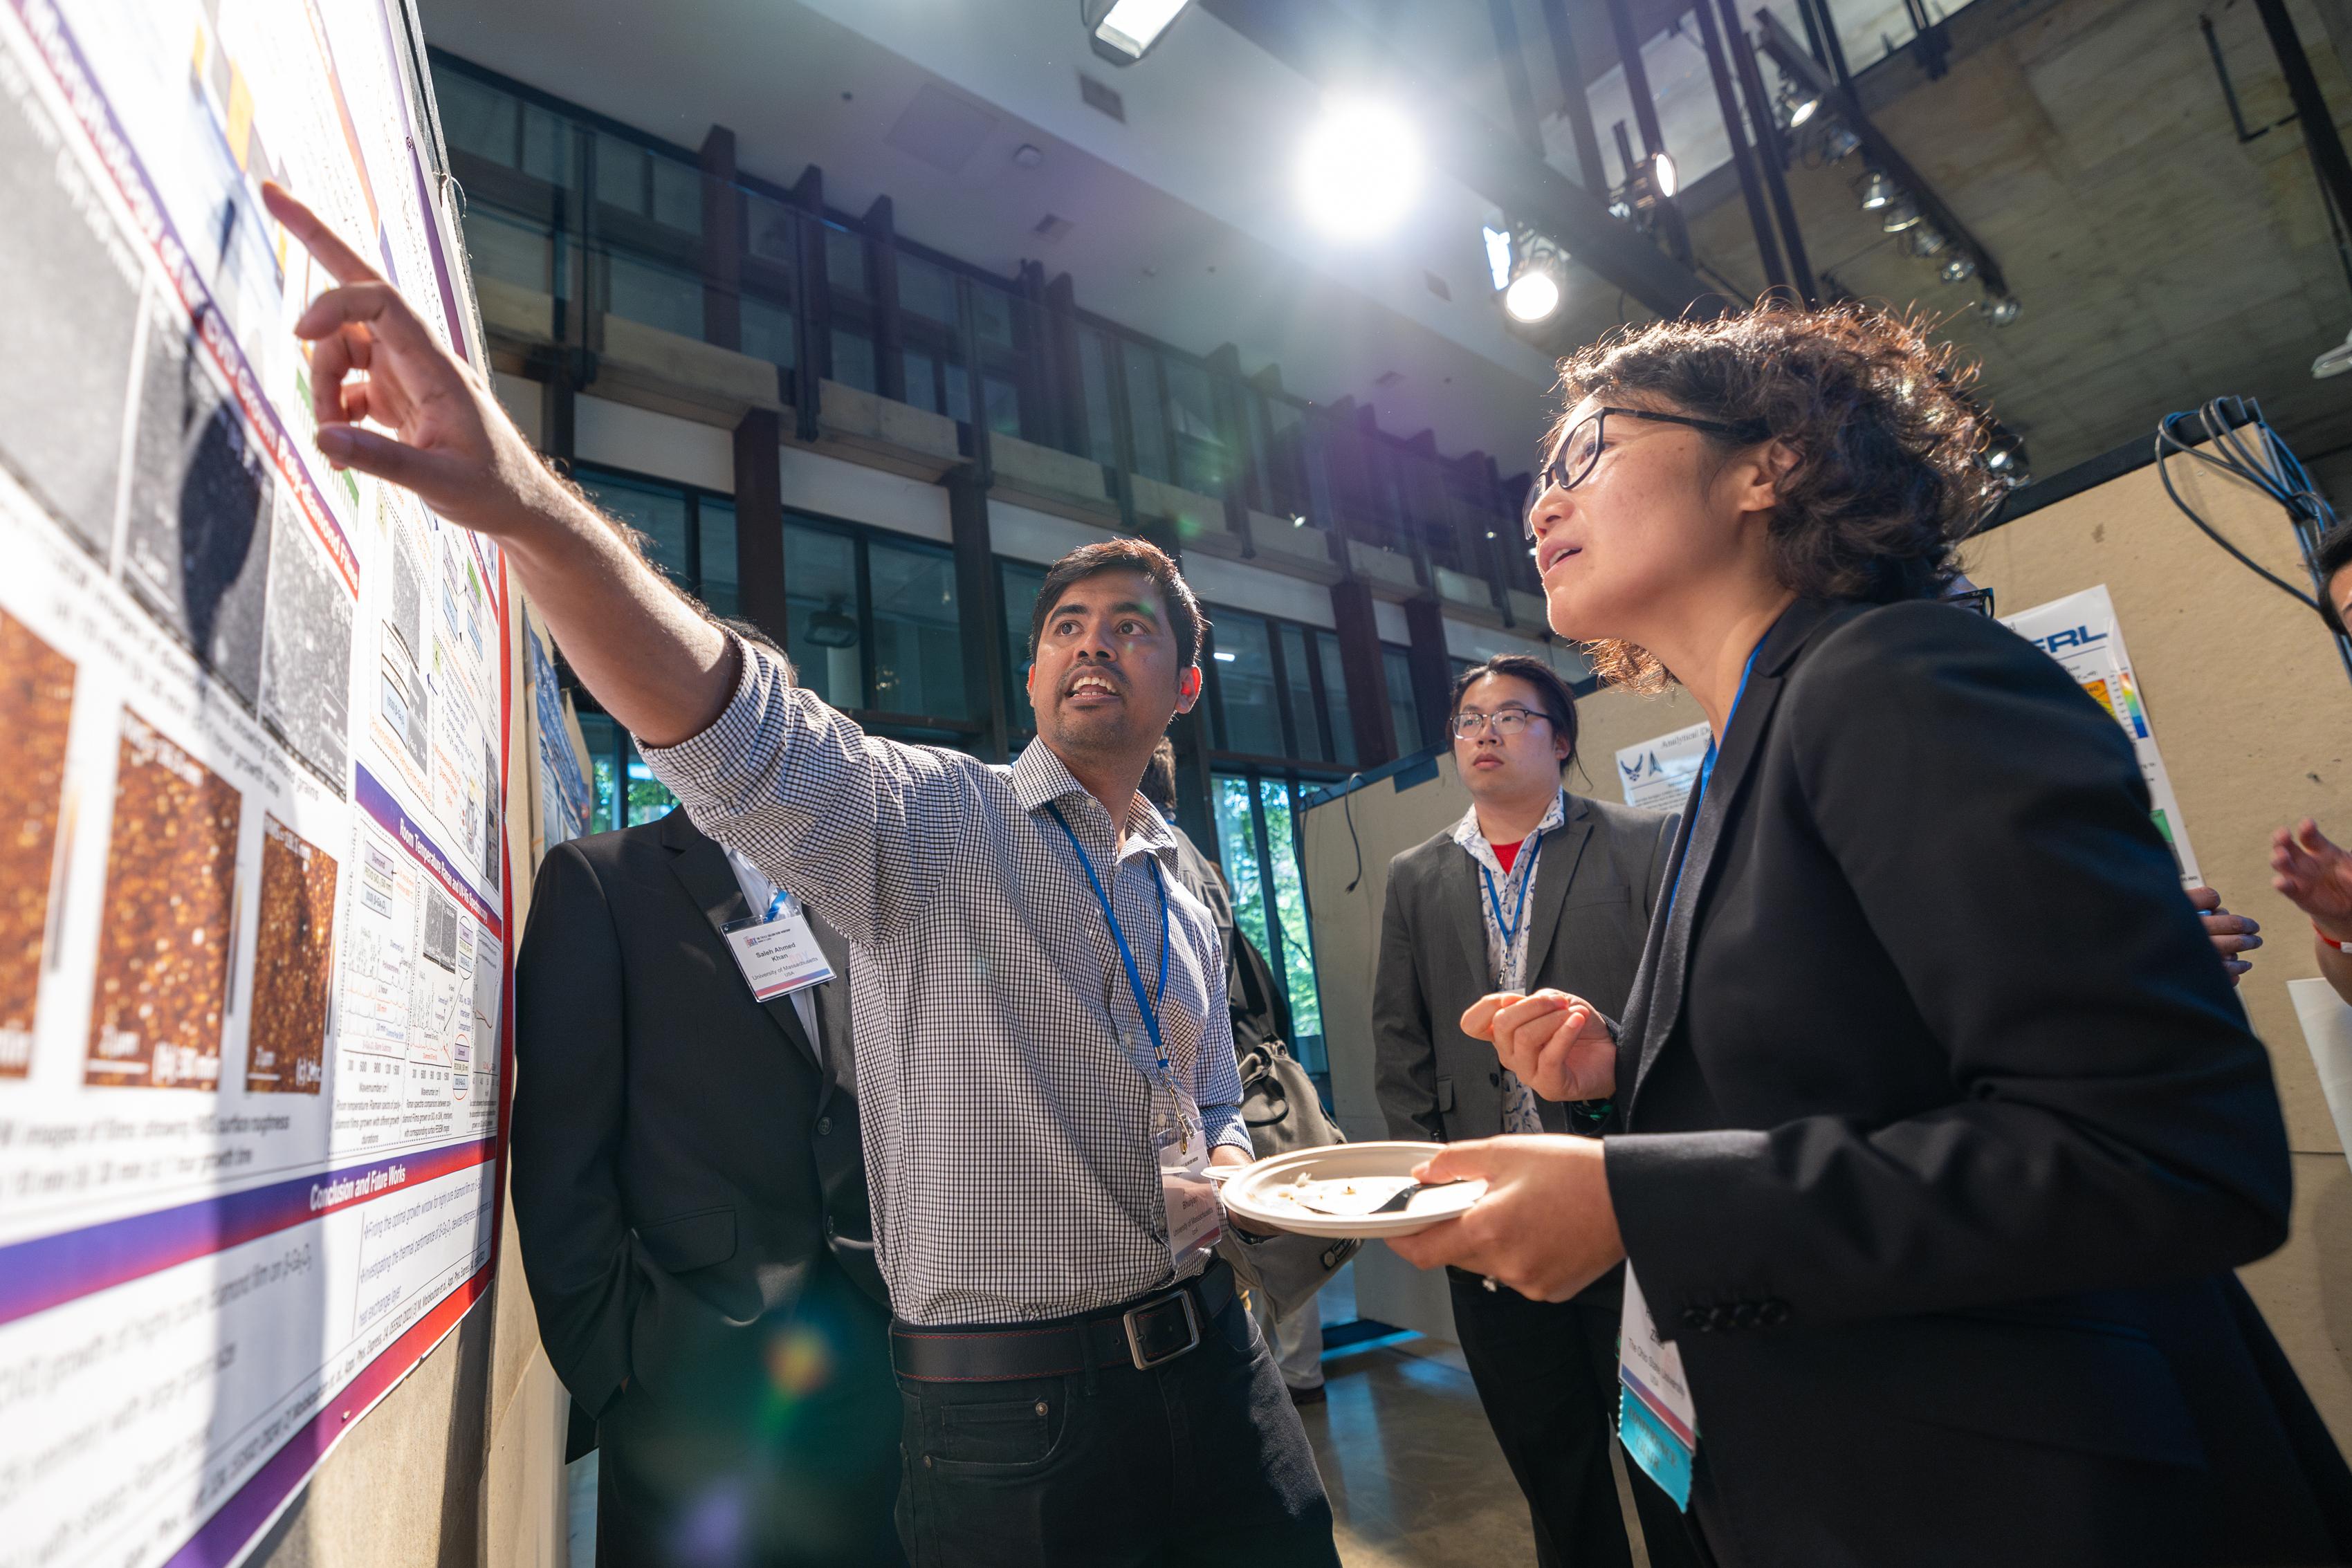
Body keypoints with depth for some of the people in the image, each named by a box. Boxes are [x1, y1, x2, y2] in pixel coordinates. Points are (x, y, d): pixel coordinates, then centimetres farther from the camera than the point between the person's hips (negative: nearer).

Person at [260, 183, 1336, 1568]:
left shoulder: (1185, 904, 10)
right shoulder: (928, 819, -8)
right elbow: (732, 727, -27)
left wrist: (1231, 1176, -3)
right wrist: (525, 503, -42)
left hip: (1214, 1368, 6)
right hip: (1008, 1416, -5)